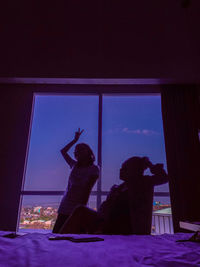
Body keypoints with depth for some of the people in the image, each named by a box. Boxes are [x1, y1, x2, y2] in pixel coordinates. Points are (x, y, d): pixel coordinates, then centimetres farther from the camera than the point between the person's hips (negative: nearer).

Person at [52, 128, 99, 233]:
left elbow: (87, 189, -11)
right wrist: (75, 140, 28)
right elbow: (63, 151, 27)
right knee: (55, 233, 1)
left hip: (77, 209, -5)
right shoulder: (74, 166, 13)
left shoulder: (93, 169, -2)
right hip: (64, 208, 5)